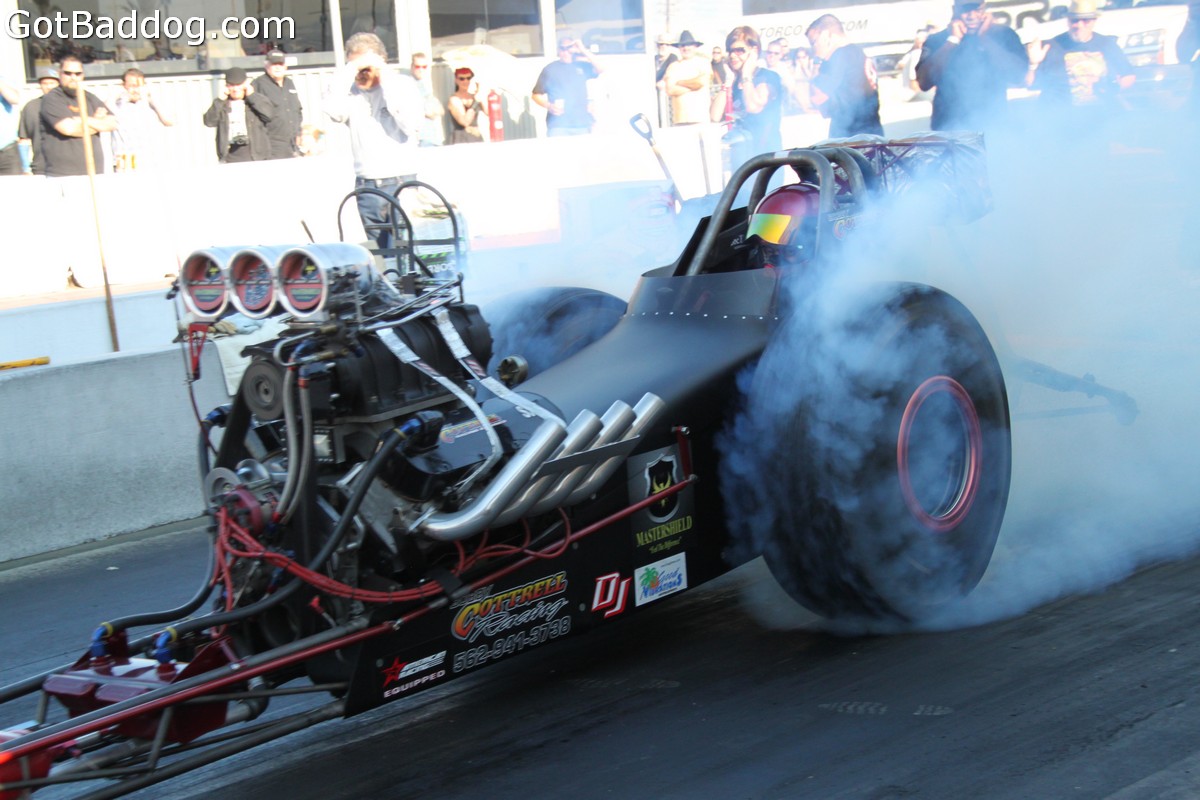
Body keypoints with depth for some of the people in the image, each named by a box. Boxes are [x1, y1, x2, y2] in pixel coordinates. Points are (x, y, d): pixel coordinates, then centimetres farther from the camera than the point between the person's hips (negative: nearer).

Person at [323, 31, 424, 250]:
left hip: (403, 182, -2)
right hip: (367, 186, 2)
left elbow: (412, 124, -11)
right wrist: (349, 71, -7)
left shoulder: (405, 84, 4)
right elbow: (333, 111, -14)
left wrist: (385, 80, -8)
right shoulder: (350, 92, 7)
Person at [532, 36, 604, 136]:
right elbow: (536, 94, 7)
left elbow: (601, 70, -4)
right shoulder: (550, 69, 6)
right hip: (558, 126, -3)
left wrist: (584, 51, -6)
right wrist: (549, 106, -12)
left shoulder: (582, 66, 13)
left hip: (582, 125, 3)